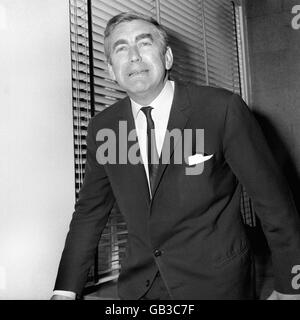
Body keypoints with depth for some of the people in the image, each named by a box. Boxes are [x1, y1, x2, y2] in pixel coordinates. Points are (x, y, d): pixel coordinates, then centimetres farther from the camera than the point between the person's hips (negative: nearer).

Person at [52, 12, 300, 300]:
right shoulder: (102, 128, -3)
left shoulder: (222, 110, -17)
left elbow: (273, 200, -12)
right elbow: (90, 211, 4)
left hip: (216, 283, -3)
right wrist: (65, 291, 0)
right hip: (139, 284, 3)